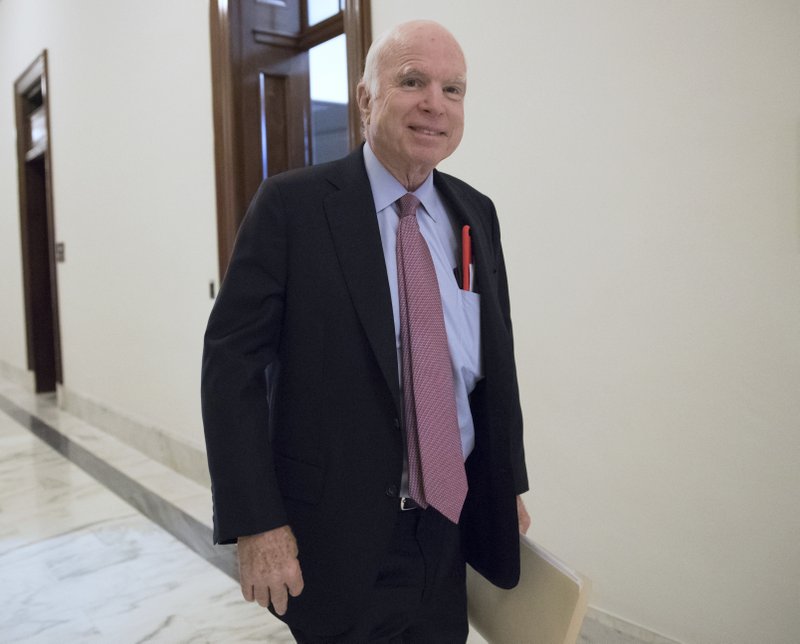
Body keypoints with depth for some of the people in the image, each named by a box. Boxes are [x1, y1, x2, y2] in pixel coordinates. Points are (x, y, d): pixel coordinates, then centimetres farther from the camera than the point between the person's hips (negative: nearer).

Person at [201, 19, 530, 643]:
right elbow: (232, 359, -13)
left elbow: (498, 355, 11)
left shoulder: (476, 213, 5)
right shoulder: (292, 204, -11)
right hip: (340, 536, -4)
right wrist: (256, 523, -16)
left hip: (456, 522, 5)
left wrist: (510, 483, 13)